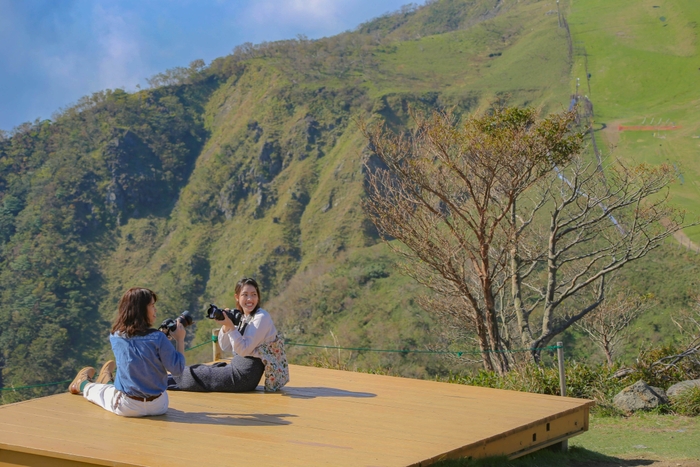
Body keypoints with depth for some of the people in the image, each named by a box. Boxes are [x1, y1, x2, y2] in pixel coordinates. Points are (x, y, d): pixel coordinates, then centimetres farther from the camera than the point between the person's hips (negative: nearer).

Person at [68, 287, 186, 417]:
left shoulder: (115, 337, -6)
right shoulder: (157, 338, -19)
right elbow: (177, 368, -14)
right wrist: (180, 339, -7)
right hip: (158, 406, 0)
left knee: (101, 391, 34)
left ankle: (83, 385, 64)